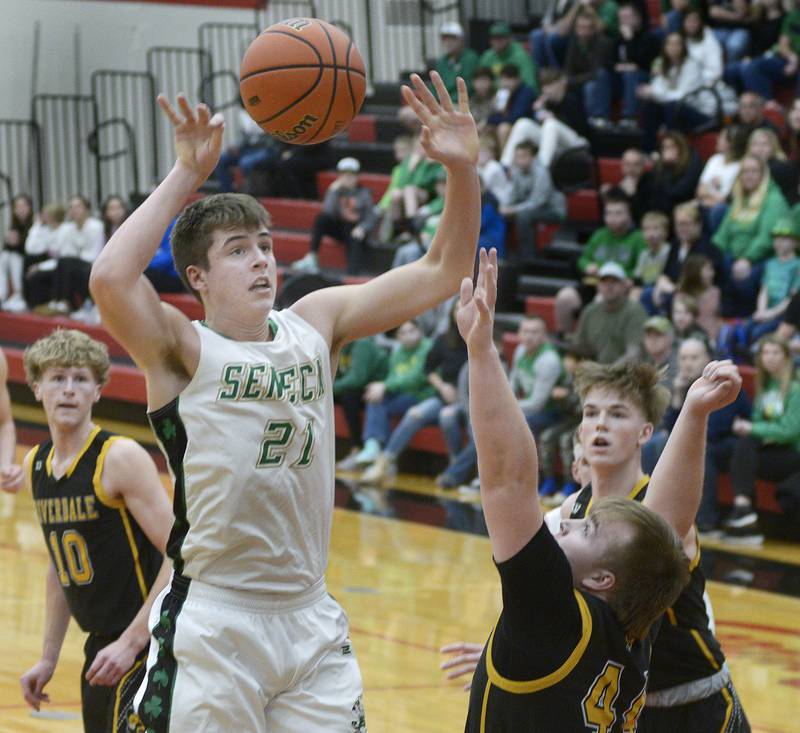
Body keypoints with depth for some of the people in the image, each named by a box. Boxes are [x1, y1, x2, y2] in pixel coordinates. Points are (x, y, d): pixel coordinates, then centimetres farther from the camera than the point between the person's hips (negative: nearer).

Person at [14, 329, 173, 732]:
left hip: (147, 647, -8)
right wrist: (48, 658, 19)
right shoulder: (35, 465, 10)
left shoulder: (121, 458, -14)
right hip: (101, 646, 8)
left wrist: (130, 642, -22)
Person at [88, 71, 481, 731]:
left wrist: (462, 170, -8)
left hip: (312, 620, 5)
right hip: (213, 624, -5)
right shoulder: (182, 349, -7)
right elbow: (110, 280, -27)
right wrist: (187, 175, -21)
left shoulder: (316, 324, 9)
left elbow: (444, 270, 8)